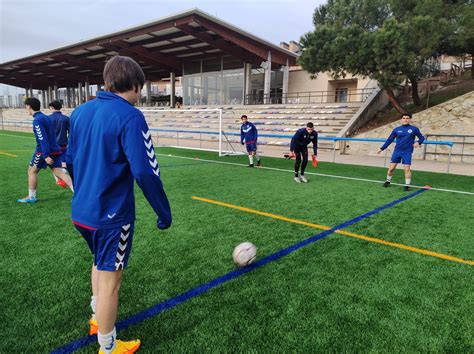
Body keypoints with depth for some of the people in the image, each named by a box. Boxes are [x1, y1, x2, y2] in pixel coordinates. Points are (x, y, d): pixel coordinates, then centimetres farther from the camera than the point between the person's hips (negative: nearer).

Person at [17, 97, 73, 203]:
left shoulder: (37, 120, -13)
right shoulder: (46, 117, 15)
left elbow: (43, 139, -21)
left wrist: (46, 155, -24)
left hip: (44, 151, -7)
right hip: (55, 150, 7)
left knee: (32, 171, 11)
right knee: (59, 172, 1)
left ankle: (31, 197, 20)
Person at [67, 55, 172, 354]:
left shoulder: (80, 112, 6)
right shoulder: (130, 117, -18)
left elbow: (71, 160, 15)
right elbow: (146, 172, -24)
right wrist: (164, 212, -14)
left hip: (81, 211, 8)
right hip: (112, 216, -8)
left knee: (100, 263, 29)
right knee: (110, 280, 9)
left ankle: (97, 317, 48)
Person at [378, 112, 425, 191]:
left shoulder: (414, 129, 1)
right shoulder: (397, 129, 4)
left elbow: (422, 137, 9)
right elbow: (390, 140, 10)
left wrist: (418, 142, -14)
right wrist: (382, 148, 8)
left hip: (407, 152, -2)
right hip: (397, 151, 2)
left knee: (406, 168, -9)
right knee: (391, 168, 3)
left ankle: (407, 185, 4)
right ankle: (388, 181, 26)